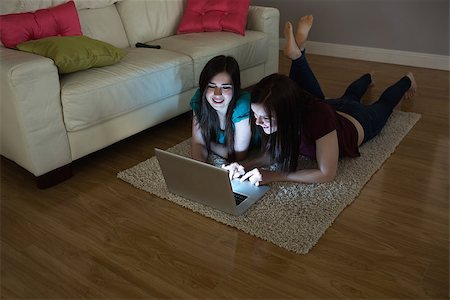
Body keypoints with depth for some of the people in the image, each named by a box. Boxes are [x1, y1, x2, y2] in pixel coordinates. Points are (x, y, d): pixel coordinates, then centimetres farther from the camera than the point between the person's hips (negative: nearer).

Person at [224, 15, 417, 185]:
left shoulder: (319, 116, -52)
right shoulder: (272, 111, -37)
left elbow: (327, 174, -48)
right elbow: (272, 153, -26)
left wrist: (273, 176, -53)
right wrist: (245, 167, -46)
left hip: (357, 122, -1)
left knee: (383, 105, 31)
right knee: (349, 96, 36)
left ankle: (407, 80, 61)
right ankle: (368, 78, 64)